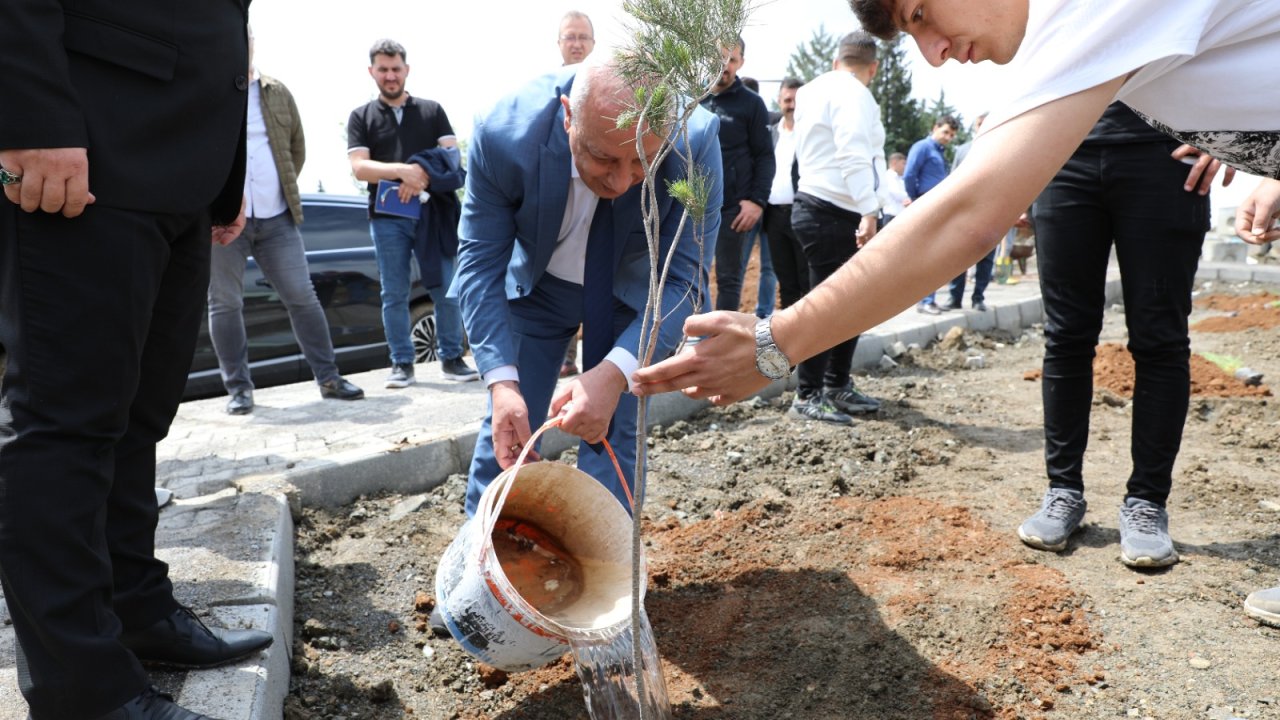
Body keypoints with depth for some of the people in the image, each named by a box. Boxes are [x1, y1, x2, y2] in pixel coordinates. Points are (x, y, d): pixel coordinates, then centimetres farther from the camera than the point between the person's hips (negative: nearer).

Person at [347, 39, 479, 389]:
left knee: (446, 289, -2)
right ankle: (402, 364, 10)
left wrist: (422, 177, -16)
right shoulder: (361, 117, 11)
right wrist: (403, 170, -19)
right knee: (394, 295, 2)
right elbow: (359, 167, -2)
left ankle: (451, 358, 8)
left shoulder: (432, 110, 13)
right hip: (387, 218, 0)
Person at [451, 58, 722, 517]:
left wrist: (614, 374, -43)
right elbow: (480, 264, -21)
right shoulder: (504, 135, -31)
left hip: (633, 294, 0)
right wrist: (502, 381, -34)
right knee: (508, 431, 3)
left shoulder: (696, 141, -33)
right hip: (534, 287, 1)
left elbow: (683, 280, -27)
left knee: (612, 436, -3)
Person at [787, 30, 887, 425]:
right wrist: (869, 211, -30)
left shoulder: (812, 91, 19)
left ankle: (837, 387, 18)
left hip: (818, 207, 10)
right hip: (832, 214, -10)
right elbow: (854, 156, -24)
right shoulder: (852, 94, -11)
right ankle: (808, 395, 0)